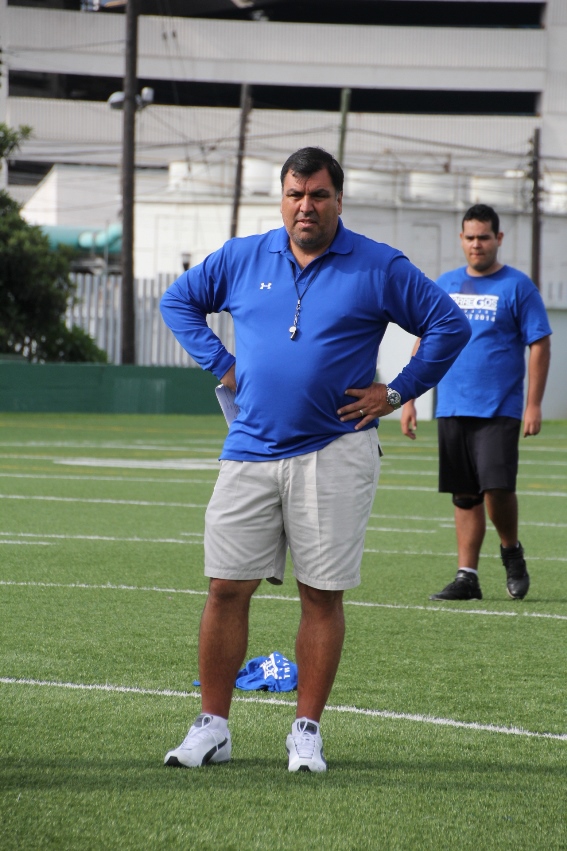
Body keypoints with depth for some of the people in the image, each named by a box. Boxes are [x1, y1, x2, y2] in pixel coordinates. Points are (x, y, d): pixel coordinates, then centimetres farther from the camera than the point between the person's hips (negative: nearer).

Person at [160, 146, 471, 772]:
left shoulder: (378, 268, -1)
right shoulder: (241, 259, 7)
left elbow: (449, 326, 4)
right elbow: (178, 301, 21)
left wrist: (396, 392, 0)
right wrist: (222, 365, 10)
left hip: (335, 455, -2)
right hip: (250, 453, 2)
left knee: (322, 596, 1)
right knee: (226, 589, 0)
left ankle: (307, 732, 10)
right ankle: (211, 728, 8)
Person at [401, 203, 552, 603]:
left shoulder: (517, 286, -1)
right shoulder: (446, 285, 11)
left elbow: (539, 345, -3)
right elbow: (425, 342, 15)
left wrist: (534, 404, -10)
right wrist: (409, 398, 9)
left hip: (499, 409, -4)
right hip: (452, 409, 4)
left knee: (497, 487, -14)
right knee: (465, 496, 6)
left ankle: (511, 551, 13)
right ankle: (467, 577, 10)